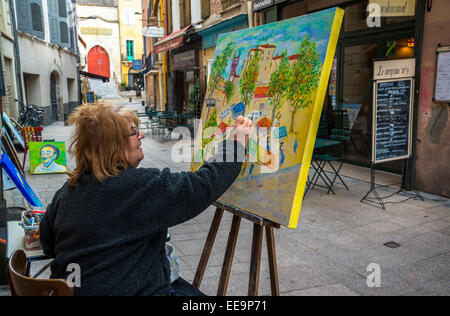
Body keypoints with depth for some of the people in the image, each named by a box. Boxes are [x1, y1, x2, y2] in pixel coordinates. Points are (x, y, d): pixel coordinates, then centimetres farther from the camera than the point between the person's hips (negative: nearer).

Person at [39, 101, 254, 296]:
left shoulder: (66, 191, -1)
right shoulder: (144, 187, -24)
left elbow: (47, 246, 10)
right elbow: (204, 184, -21)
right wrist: (238, 140, -10)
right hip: (129, 290, -8)